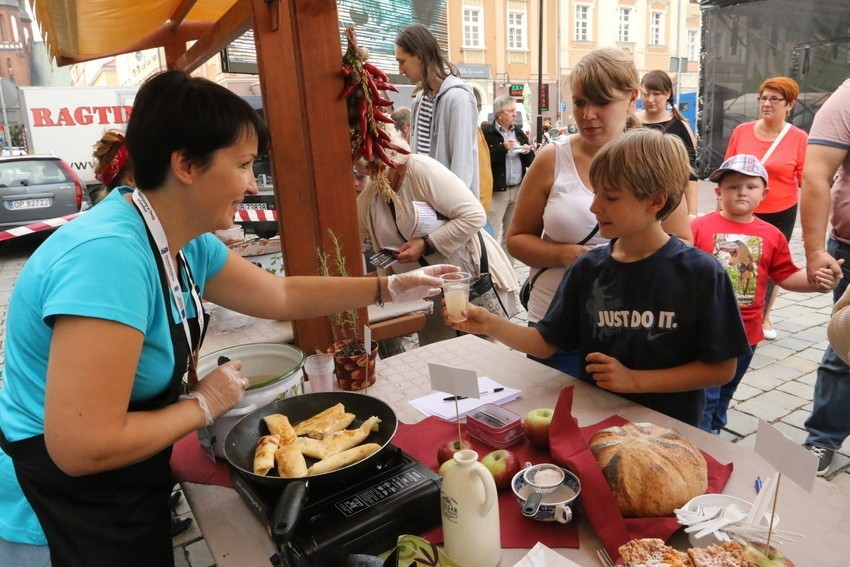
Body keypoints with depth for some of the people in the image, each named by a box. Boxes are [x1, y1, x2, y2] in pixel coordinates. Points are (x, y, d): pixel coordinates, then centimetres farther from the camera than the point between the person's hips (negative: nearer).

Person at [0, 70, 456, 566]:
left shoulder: (185, 243, -5)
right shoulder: (109, 255, -33)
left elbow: (283, 295, 5)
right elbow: (83, 447, -34)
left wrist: (390, 288, 2)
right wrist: (204, 405, -20)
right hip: (62, 523, -7)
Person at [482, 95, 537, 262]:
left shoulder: (519, 133, 13)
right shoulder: (487, 134, -5)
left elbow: (530, 162, 15)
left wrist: (528, 152, -5)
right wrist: (503, 148, -19)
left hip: (518, 189, 6)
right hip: (496, 190, -6)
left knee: (511, 234, 13)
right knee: (492, 234, -5)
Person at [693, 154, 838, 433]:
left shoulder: (772, 236, 2)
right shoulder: (699, 227, -10)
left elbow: (786, 276, 7)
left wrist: (816, 281, -9)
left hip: (745, 332, 5)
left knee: (724, 395, 24)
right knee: (704, 399, -1)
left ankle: (714, 434, 43)